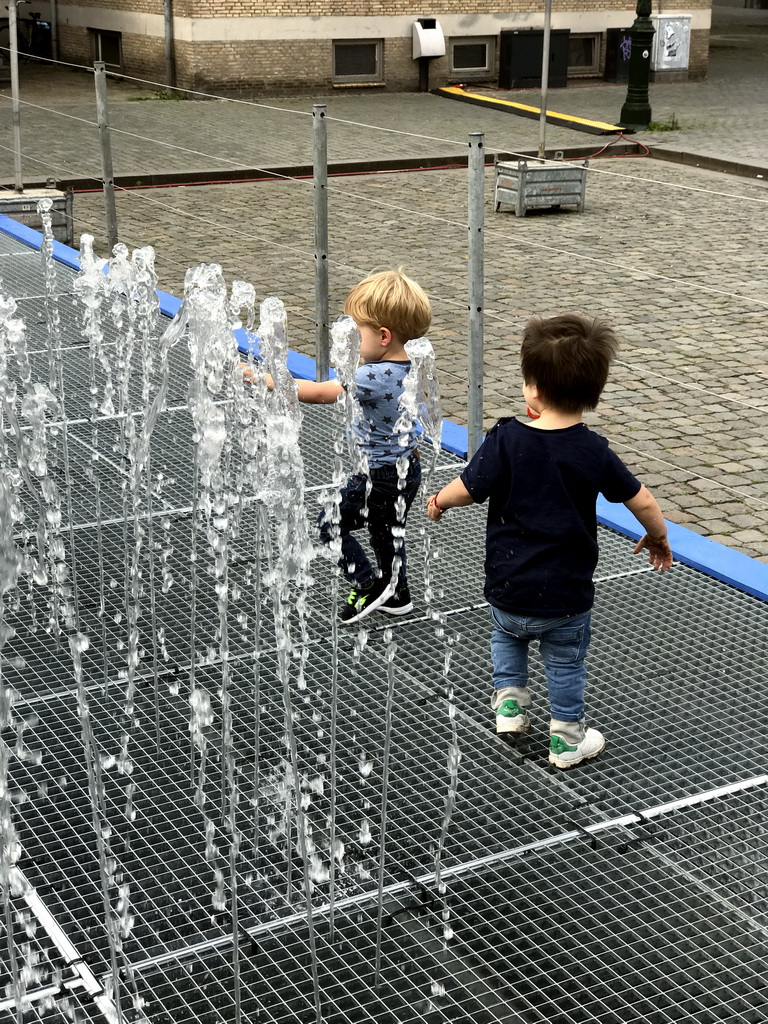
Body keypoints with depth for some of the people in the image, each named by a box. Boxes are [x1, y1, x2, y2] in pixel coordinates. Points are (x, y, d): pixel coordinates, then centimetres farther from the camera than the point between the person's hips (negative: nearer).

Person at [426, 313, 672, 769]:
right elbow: (642, 501, -4)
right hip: (567, 594, 0)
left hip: (508, 587, 0)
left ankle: (509, 700, 29)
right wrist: (658, 536, 16)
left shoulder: (506, 439, -17)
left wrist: (438, 502, 8)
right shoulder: (594, 451, -12)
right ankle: (568, 739, 31)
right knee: (565, 663, 21)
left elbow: (466, 489, -15)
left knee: (507, 635, 33)